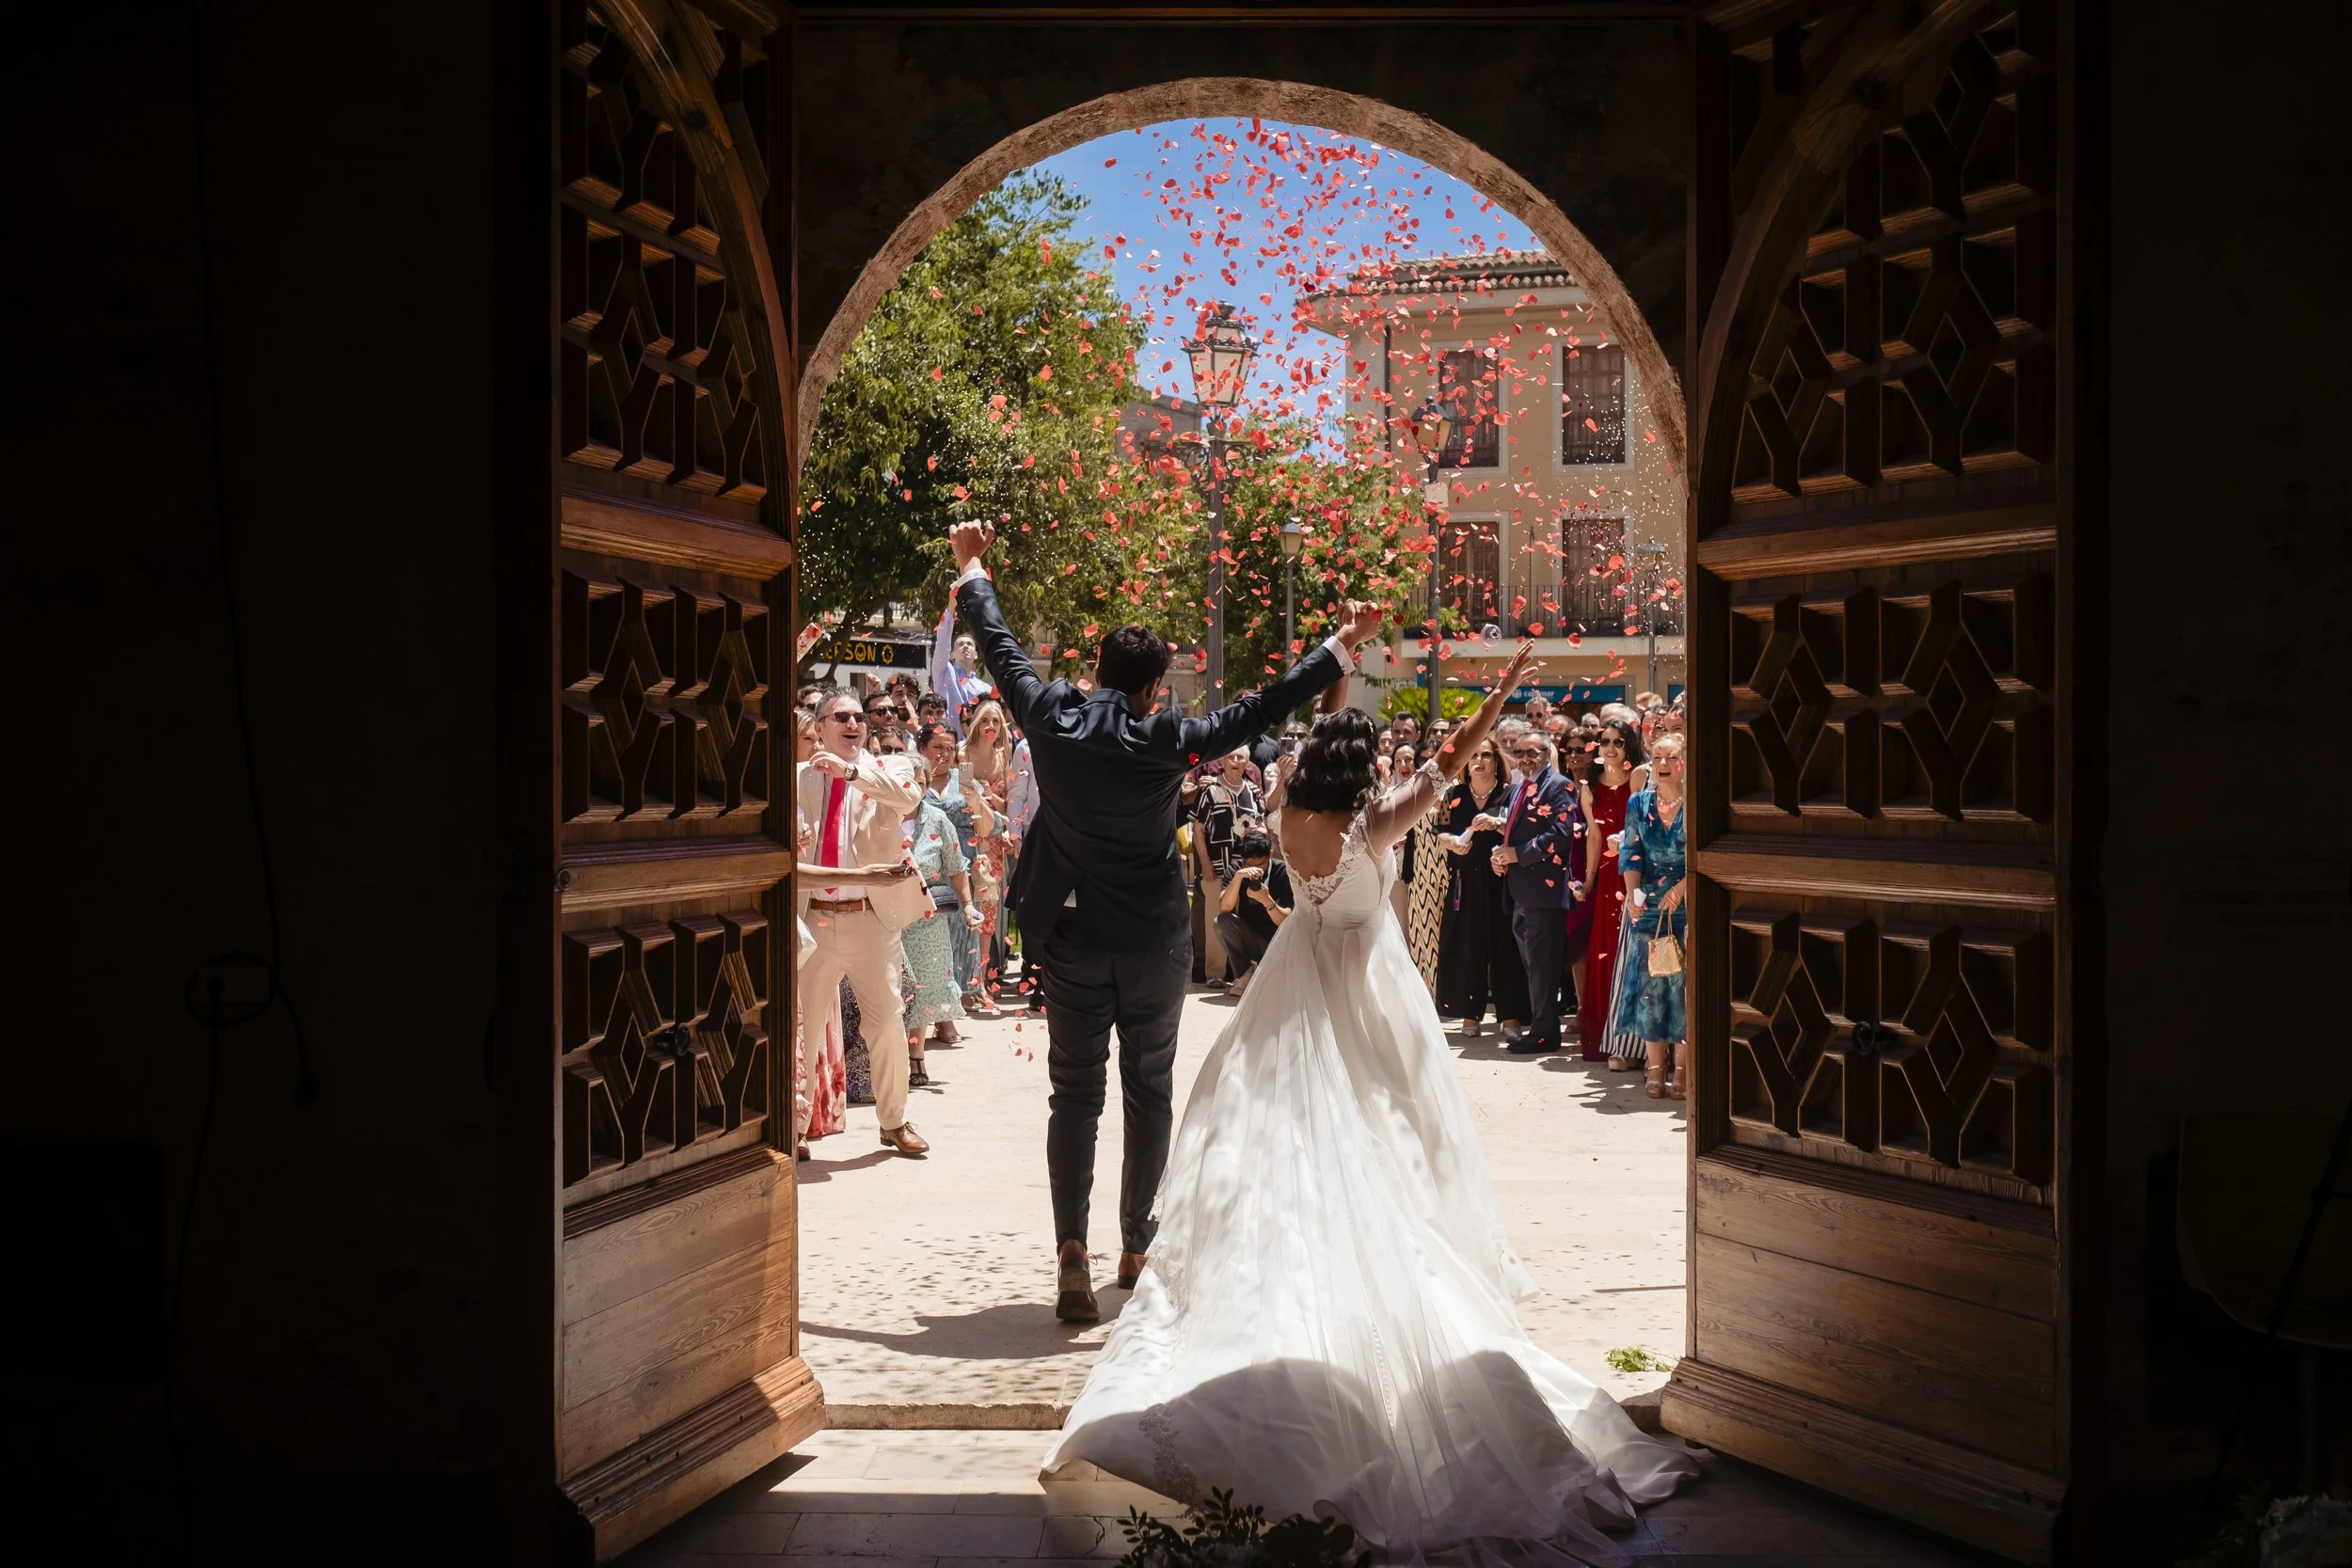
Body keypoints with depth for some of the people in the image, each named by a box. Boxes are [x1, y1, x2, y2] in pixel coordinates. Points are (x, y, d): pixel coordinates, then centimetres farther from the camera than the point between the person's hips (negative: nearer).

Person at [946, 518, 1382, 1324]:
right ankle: (1136, 1247, 20)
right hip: (1154, 945, -1)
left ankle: (1071, 1244, -11)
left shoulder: (1053, 718, -8)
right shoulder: (1168, 741, -12)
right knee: (1149, 1094, 13)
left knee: (1073, 1096, 5)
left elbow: (1002, 649, 6)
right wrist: (1342, 646, -4)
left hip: (1072, 940, 1)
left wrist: (974, 570, 22)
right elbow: (1261, 708, -10)